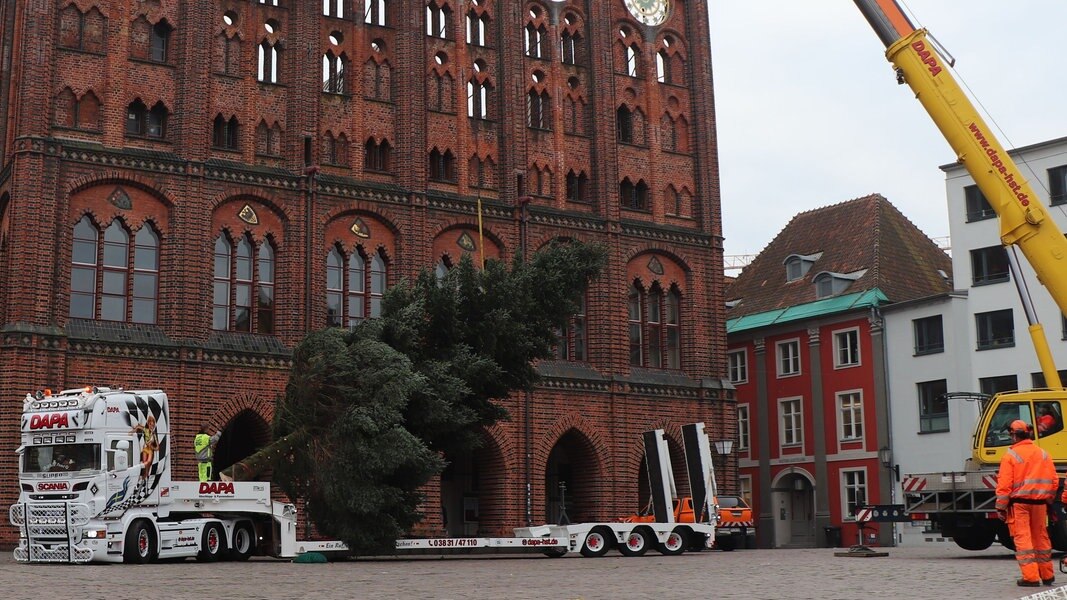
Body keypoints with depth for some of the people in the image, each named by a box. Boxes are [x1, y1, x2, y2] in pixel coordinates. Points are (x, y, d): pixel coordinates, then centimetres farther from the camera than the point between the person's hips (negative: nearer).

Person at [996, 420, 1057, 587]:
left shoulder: (1010, 455, -7)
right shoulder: (1043, 454, 8)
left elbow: (1004, 485, -9)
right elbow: (1053, 481, 9)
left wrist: (1001, 507, -4)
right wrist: (1049, 501, 20)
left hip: (1019, 502, -5)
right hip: (1039, 503, 5)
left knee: (1022, 537, -1)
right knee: (1041, 537, 15)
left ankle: (1031, 577, -5)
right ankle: (1047, 575, 22)